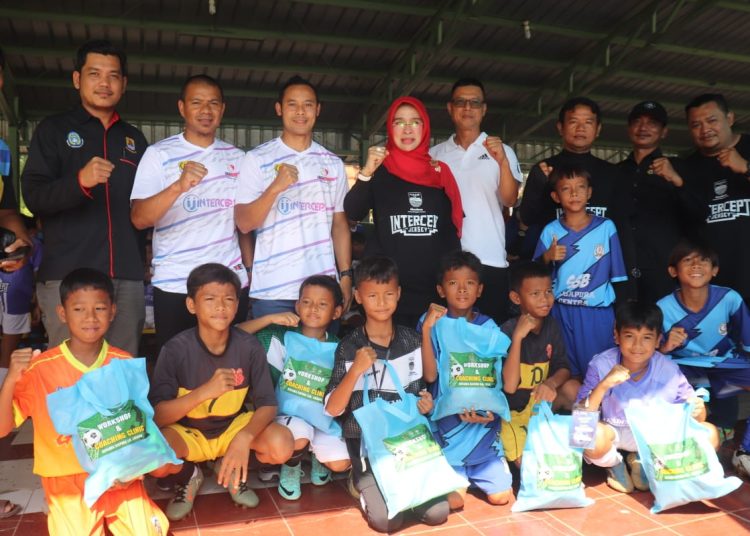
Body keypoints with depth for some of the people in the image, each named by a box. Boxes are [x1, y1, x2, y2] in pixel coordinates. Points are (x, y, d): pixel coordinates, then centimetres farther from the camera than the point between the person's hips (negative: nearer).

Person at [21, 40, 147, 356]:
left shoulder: (134, 138, 19)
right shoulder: (53, 130, 7)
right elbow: (33, 197, -5)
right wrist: (80, 181, -23)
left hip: (128, 276, 4)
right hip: (68, 274, -3)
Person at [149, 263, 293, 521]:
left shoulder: (249, 347, -16)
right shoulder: (176, 349, -20)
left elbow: (267, 405, -15)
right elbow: (156, 415, -22)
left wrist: (244, 438, -35)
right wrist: (204, 391, -38)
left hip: (233, 427, 1)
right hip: (186, 433, -1)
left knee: (281, 445, -26)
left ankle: (233, 472, 9)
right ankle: (188, 476, 6)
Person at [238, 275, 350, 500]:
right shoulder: (282, 338, -9)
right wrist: (269, 319, -25)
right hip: (287, 412, -2)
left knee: (340, 463, -18)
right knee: (300, 435, -35)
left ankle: (317, 457, 21)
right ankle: (290, 469, 3)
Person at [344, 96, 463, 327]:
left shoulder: (440, 172, 8)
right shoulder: (380, 171, 2)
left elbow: (452, 231, 11)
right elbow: (353, 214, -13)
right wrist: (366, 172, -26)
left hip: (435, 286, 2)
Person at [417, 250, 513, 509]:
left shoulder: (488, 328, 1)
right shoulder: (432, 323, -6)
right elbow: (430, 376, -15)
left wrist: (488, 409, -15)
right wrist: (426, 329, -23)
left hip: (483, 422, 3)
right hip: (447, 422, -2)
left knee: (500, 495, -2)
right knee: (452, 501, -11)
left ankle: (471, 472, 28)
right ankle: (457, 476, 23)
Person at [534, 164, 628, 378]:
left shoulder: (606, 227, -1)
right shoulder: (551, 231, 0)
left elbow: (617, 274, 3)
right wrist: (547, 257, -16)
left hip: (598, 312, -1)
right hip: (562, 312, 1)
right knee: (568, 375, 9)